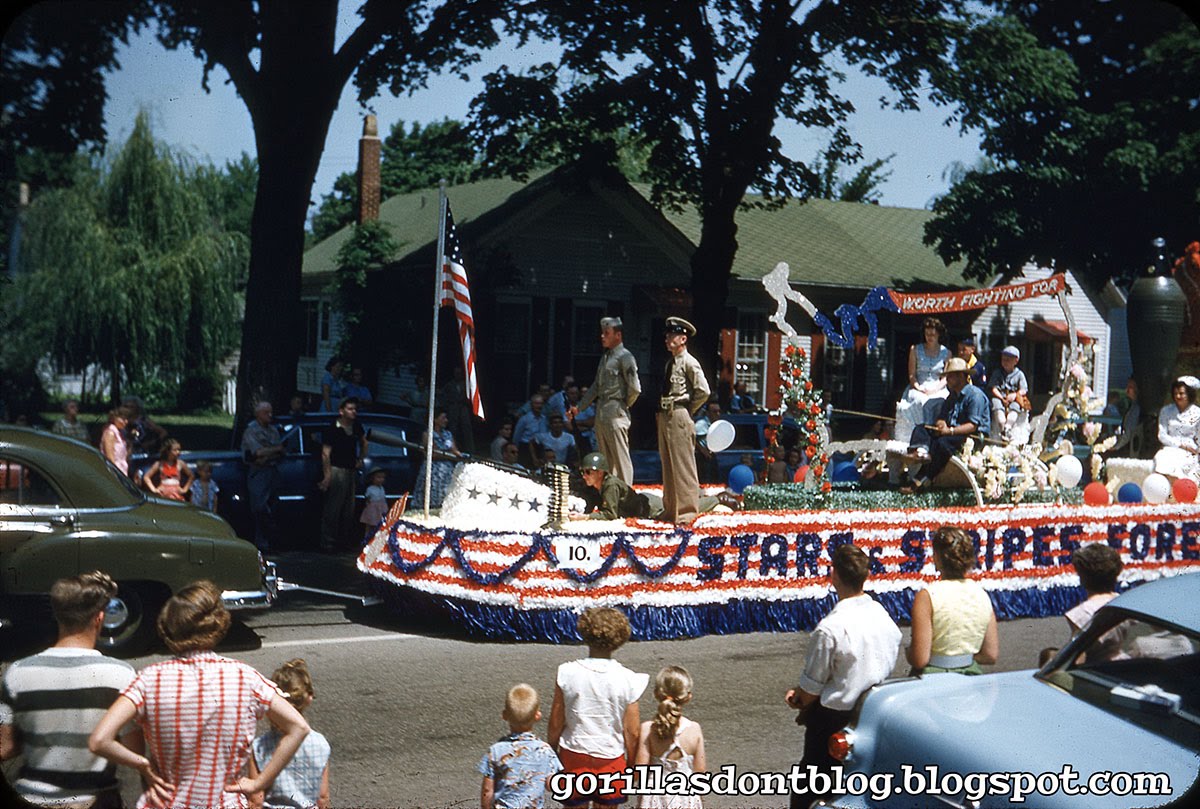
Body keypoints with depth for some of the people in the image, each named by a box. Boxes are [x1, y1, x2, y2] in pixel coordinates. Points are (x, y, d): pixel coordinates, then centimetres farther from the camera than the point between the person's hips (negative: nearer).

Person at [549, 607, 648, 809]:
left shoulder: (567, 673, -11)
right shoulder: (627, 680, -12)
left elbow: (555, 724, -4)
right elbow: (632, 732, -7)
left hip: (573, 757, 0)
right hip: (611, 760, 0)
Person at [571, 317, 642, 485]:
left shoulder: (624, 357, -9)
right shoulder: (605, 356, 18)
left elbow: (635, 389, -14)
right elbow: (596, 386, 24)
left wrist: (624, 405, -1)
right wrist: (579, 407, 21)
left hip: (615, 415, -9)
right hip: (601, 415, 9)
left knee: (621, 459, -7)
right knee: (605, 460, 12)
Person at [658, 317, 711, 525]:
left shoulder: (689, 363, -9)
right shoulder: (670, 363, 17)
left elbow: (703, 391, -15)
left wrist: (688, 410, -6)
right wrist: (662, 412, 10)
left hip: (679, 416, -9)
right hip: (665, 416, 9)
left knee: (682, 465, -7)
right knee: (668, 466, 13)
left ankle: (686, 512, -4)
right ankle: (670, 510, 21)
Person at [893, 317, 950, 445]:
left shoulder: (946, 353, 13)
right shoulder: (915, 350, 13)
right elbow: (912, 375, 8)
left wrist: (934, 389, -11)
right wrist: (920, 389, -10)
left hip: (938, 390, 0)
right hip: (918, 388, 0)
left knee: (939, 404, -33)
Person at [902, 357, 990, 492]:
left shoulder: (975, 395, -6)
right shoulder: (952, 397, 23)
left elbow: (972, 426, -16)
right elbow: (941, 419, 16)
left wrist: (950, 431, -24)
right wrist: (940, 424, -9)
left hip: (974, 437, -9)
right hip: (953, 434, 9)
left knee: (943, 442, -36)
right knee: (920, 430, -8)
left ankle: (921, 480, -39)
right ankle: (922, 450, -44)